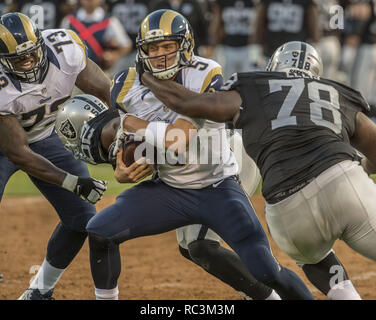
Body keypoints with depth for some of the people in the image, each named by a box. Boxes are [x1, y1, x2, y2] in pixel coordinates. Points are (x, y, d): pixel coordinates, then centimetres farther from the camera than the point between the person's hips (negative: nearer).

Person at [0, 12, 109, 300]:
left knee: (82, 217, 0)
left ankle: (40, 290, 19)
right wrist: (72, 182, -37)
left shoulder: (66, 50, -28)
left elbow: (107, 91, -13)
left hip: (46, 137, 5)